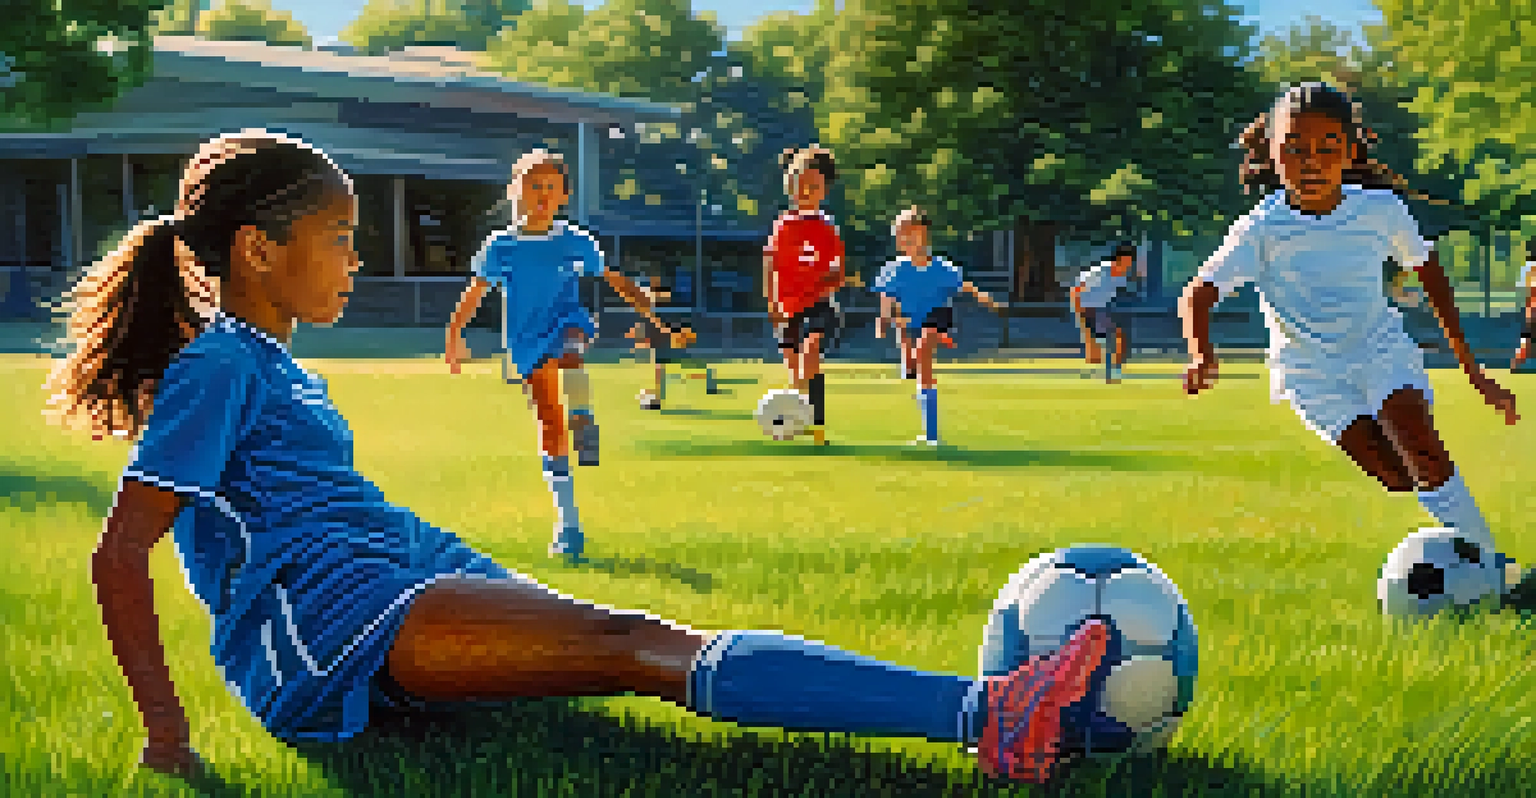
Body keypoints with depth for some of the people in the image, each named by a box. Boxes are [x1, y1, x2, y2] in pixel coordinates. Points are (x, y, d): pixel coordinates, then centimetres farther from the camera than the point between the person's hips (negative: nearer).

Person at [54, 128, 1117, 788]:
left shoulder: (271, 367, 24)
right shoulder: (216, 366, -5)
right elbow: (120, 554, -11)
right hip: (324, 613, -10)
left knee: (653, 644, -9)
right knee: (632, 643, -26)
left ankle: (988, 711, -21)